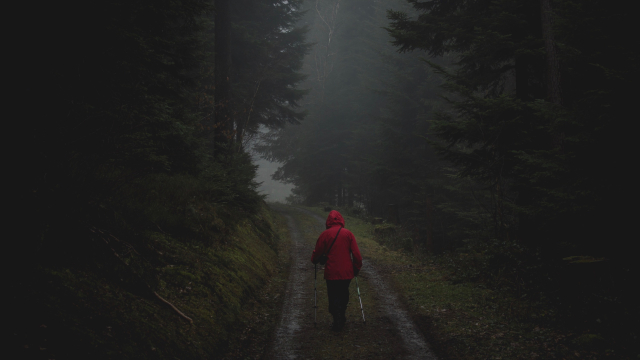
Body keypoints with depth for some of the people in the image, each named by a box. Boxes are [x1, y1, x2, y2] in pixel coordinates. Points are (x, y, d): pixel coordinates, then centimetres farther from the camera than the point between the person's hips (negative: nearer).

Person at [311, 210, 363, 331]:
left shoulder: (325, 234, -5)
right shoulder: (348, 234, -2)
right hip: (347, 272, 2)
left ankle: (337, 321, 6)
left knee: (334, 296, 8)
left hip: (331, 272, -2)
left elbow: (317, 252, 2)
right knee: (344, 294, 21)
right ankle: (341, 317, 30)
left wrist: (314, 260, 23)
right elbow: (356, 254, -4)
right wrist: (357, 268, 10)